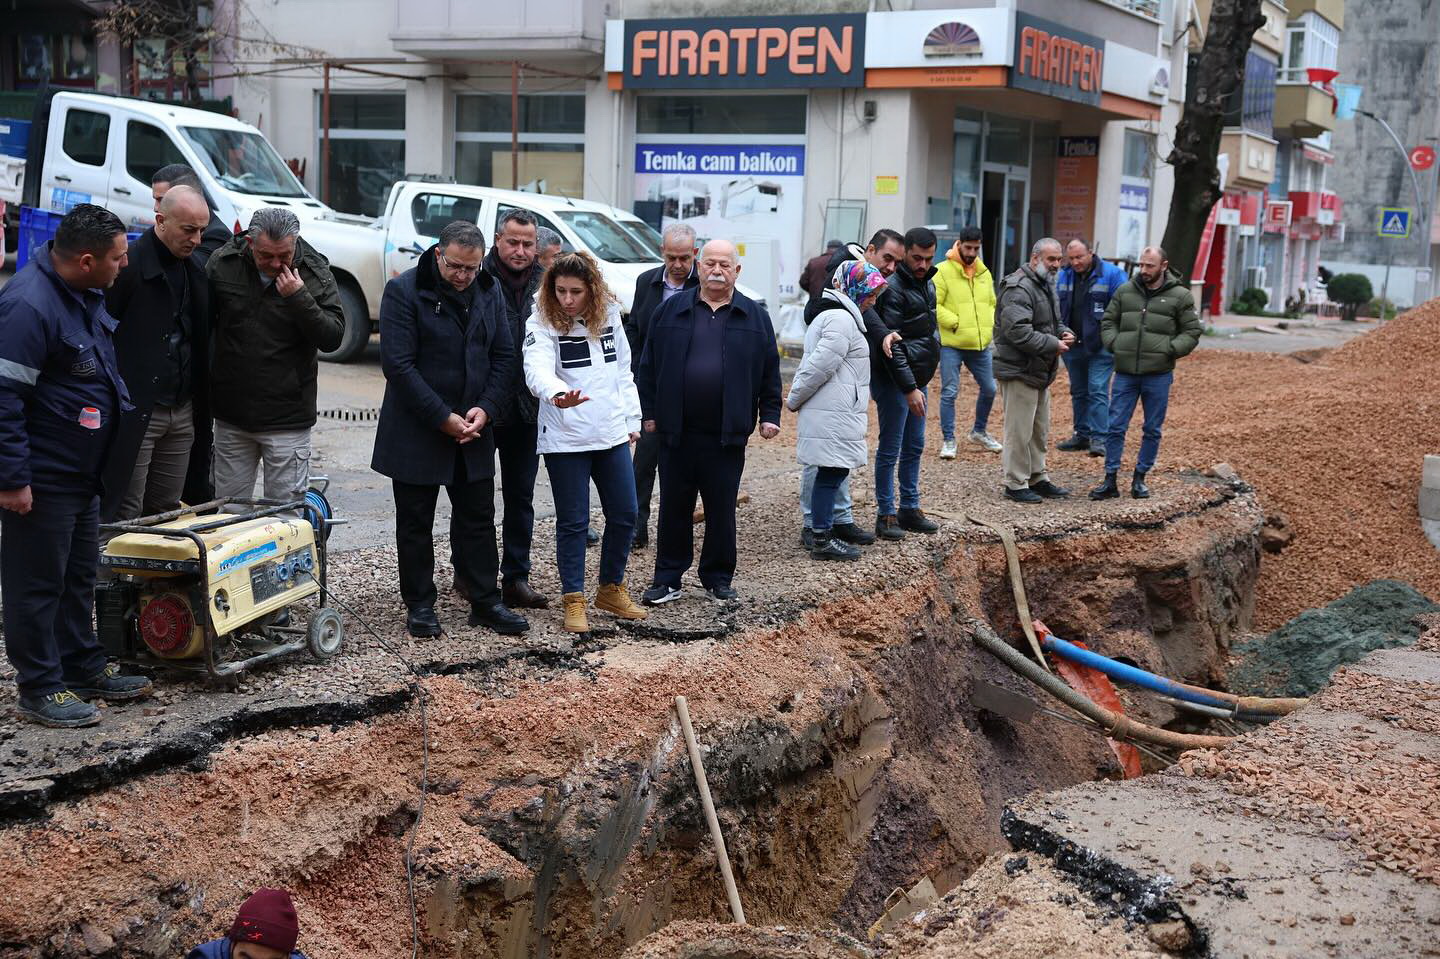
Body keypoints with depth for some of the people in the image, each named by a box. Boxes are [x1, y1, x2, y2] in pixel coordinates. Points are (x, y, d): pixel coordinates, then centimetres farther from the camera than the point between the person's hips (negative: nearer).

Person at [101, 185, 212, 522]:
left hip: (183, 412, 7)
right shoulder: (128, 265, -11)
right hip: (135, 414, -7)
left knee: (168, 512, 11)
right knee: (125, 514, -4)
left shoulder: (196, 269, 12)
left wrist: (201, 403, 13)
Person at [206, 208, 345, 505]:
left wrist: (299, 299, -22)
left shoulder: (315, 272, -6)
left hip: (287, 420, -2)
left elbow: (333, 338, -9)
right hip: (231, 414, 2)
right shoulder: (223, 263, -3)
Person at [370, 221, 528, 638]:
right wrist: (443, 417, -19)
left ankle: (485, 600, 18)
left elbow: (504, 356, 6)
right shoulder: (404, 290, -13)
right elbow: (398, 365, -17)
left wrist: (485, 408, -9)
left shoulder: (489, 291, 4)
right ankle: (420, 604, 17)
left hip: (474, 429, 4)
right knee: (415, 522, 6)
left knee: (478, 519, 9)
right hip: (417, 431, -4)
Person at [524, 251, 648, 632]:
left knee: (624, 515, 10)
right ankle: (573, 599, 15)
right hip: (565, 439, -5)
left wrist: (632, 418, 13)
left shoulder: (609, 314, 4)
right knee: (573, 521, 2)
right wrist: (556, 395, -49)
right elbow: (538, 370, -28)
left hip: (612, 434, 5)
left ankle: (611, 589, 28)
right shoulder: (542, 323, -11)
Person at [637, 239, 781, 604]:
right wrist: (647, 411, 3)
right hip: (677, 431, 1)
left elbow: (769, 371, 7)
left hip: (727, 434, 0)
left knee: (722, 509, 8)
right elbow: (650, 365, 6)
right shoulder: (672, 310, 5)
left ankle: (718, 578, 21)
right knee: (673, 508, 7)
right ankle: (667, 580, 16)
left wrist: (769, 415, 2)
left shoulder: (755, 316, 5)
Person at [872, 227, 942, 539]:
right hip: (894, 381, -9)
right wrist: (909, 388, -22)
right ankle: (886, 515, 4)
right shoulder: (894, 288, -17)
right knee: (890, 450, -3)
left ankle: (910, 509, 23)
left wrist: (919, 384, 16)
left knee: (914, 447, 14)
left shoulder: (928, 283, 11)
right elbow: (891, 344, -20)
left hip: (918, 379, 9)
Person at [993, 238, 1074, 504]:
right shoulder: (1019, 289, -18)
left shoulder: (1045, 286, 16)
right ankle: (1016, 484, 4)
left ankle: (1038, 478, 29)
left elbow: (1053, 321, 27)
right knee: (1019, 430, -4)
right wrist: (1053, 345, -22)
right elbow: (1018, 332, -28)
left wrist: (1064, 332, 4)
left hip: (1040, 372, 11)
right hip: (1019, 370, -10)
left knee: (1040, 430, 18)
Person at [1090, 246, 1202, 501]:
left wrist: (1169, 350, -11)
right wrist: (1114, 343, -1)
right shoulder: (1125, 291, 6)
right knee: (1115, 427, 0)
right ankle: (1110, 481, 7)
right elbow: (1108, 321, 15)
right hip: (1125, 373, 2)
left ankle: (1140, 478, 21)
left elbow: (1192, 332, 1)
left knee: (1152, 430, 8)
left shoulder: (1180, 296, -1)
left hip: (1158, 375, -2)